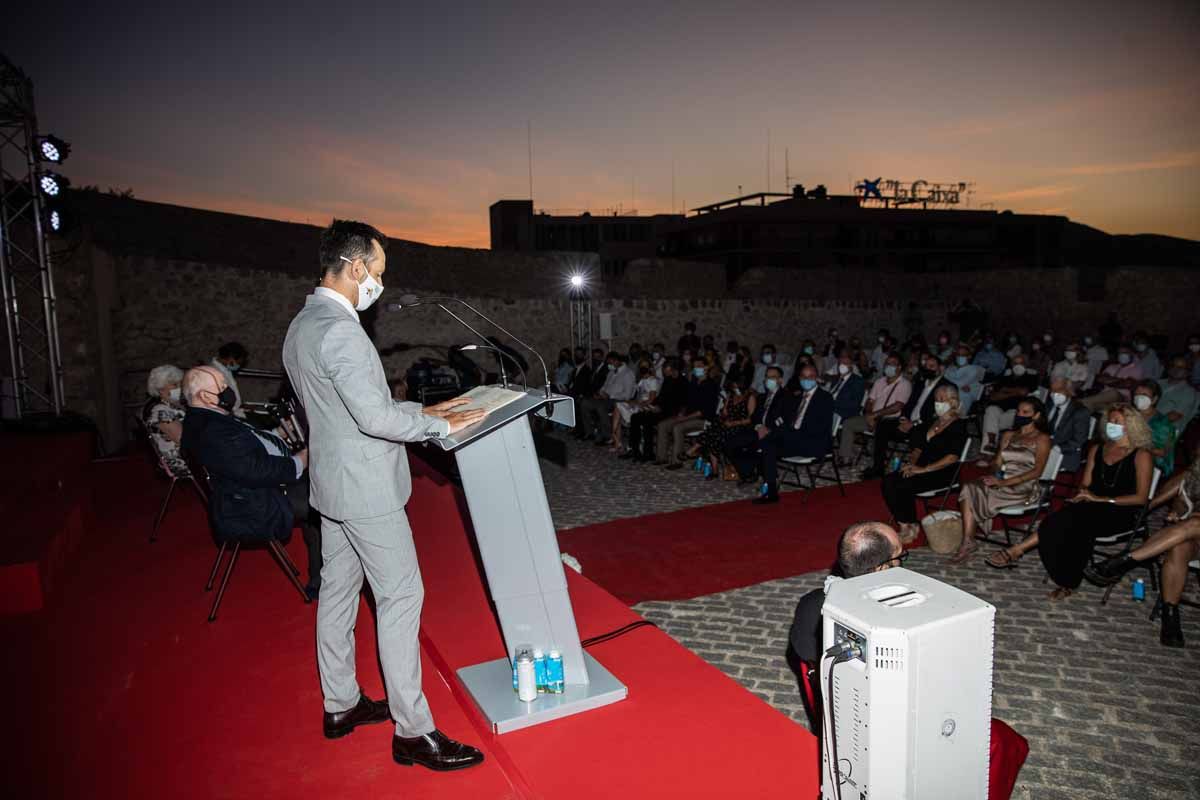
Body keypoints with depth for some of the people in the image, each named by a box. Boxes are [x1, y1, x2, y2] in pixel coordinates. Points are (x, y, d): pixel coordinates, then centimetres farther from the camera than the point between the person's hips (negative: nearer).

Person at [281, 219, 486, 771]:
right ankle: (411, 731, 7)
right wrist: (440, 424, -15)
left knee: (338, 590, 17)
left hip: (334, 482, 10)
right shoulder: (340, 331, -22)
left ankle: (340, 705, 32)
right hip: (365, 487, -10)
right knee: (400, 597, -3)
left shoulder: (302, 325, 10)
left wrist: (420, 409, 12)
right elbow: (375, 418, -27)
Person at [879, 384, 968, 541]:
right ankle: (904, 525, -16)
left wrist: (923, 469, -20)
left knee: (903, 486, -28)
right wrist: (911, 463, -2)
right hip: (921, 468, 7)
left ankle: (910, 528, -10)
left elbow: (952, 457, -16)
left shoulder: (958, 425, -6)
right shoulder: (930, 421, 17)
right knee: (889, 481, -18)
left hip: (943, 473, -7)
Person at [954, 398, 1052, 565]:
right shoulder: (1008, 435, 21)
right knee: (969, 488, -26)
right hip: (1001, 481, 5)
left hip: (1025, 487, -5)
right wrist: (992, 474, -10)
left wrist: (1004, 482, -18)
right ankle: (967, 542, -35)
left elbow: (1036, 472, -9)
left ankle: (968, 542, -15)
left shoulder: (1042, 439, 2)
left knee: (978, 495, -28)